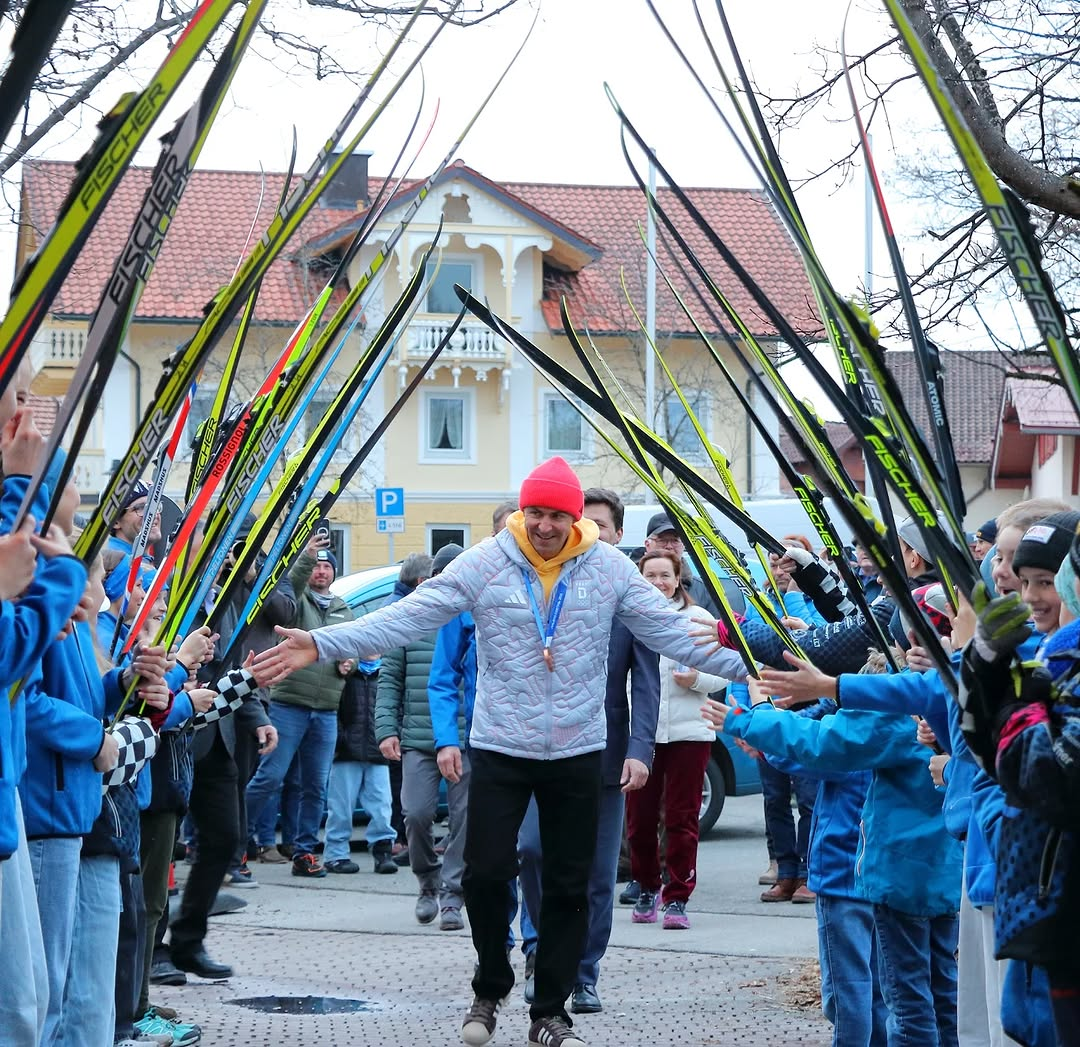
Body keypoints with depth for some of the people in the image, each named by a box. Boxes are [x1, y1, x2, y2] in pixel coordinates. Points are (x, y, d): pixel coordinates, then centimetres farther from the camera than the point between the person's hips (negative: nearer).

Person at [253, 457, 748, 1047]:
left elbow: (671, 632, 1)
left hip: (577, 753, 1)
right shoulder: (485, 563, -7)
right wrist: (322, 644, -20)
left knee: (569, 887, 7)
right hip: (500, 749, -1)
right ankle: (490, 988, 24)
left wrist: (746, 664, -5)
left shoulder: (609, 568, -2)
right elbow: (407, 617, -11)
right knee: (486, 876, -2)